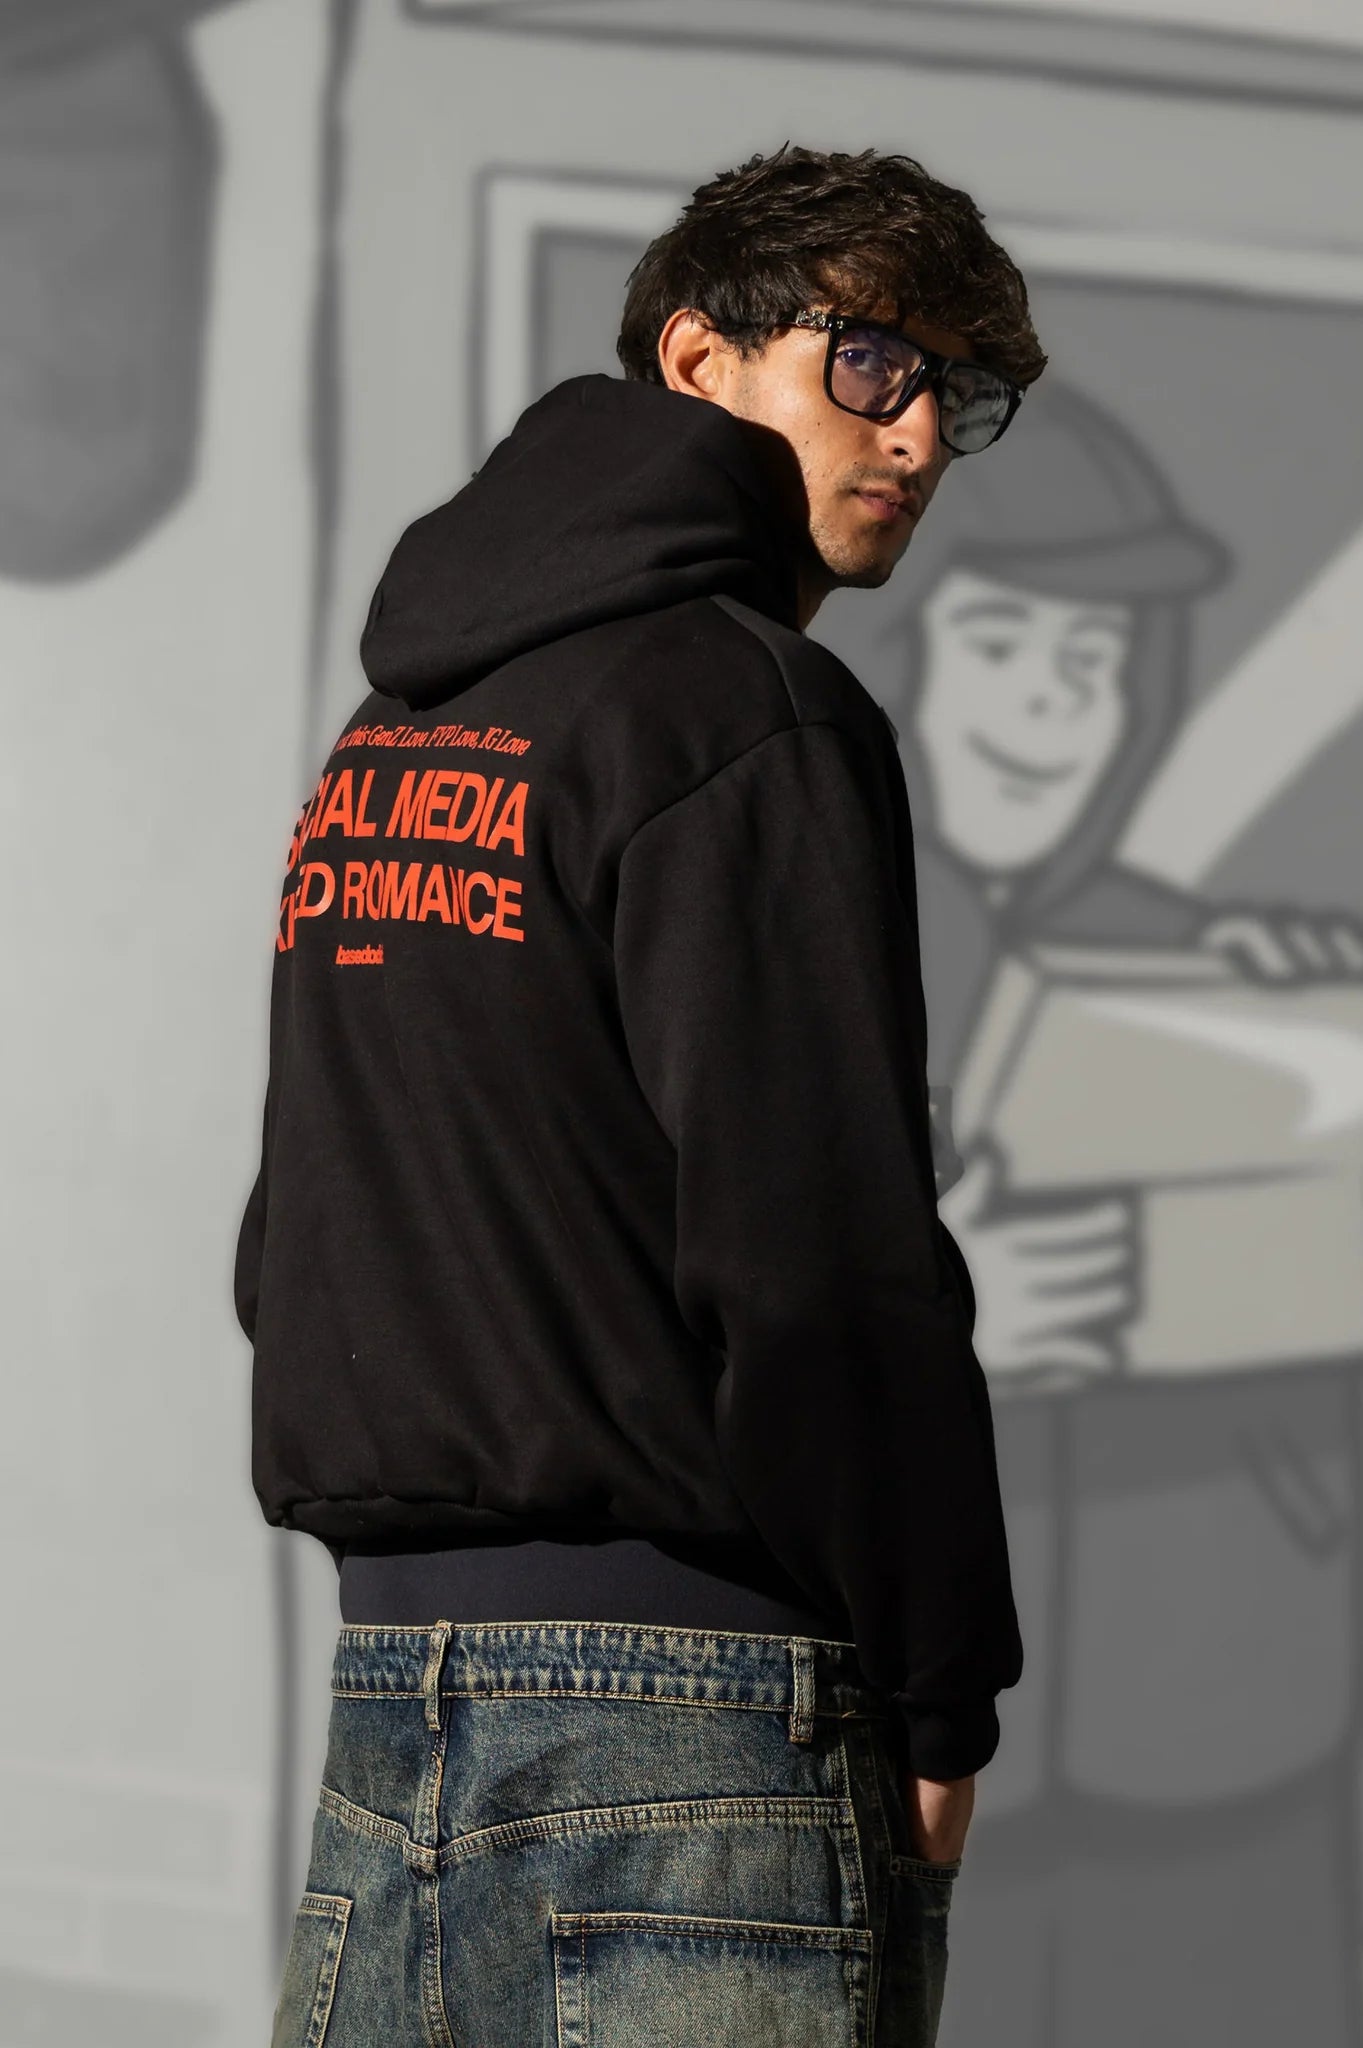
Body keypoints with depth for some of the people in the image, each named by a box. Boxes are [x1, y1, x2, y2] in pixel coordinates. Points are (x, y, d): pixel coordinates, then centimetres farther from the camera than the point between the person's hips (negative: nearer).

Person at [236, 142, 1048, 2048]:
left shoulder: (390, 725, 18)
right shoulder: (744, 711, -9)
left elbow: (295, 1246, 21)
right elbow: (827, 1255, -16)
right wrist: (943, 1695, -9)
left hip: (386, 1676, 8)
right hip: (687, 1678, -8)